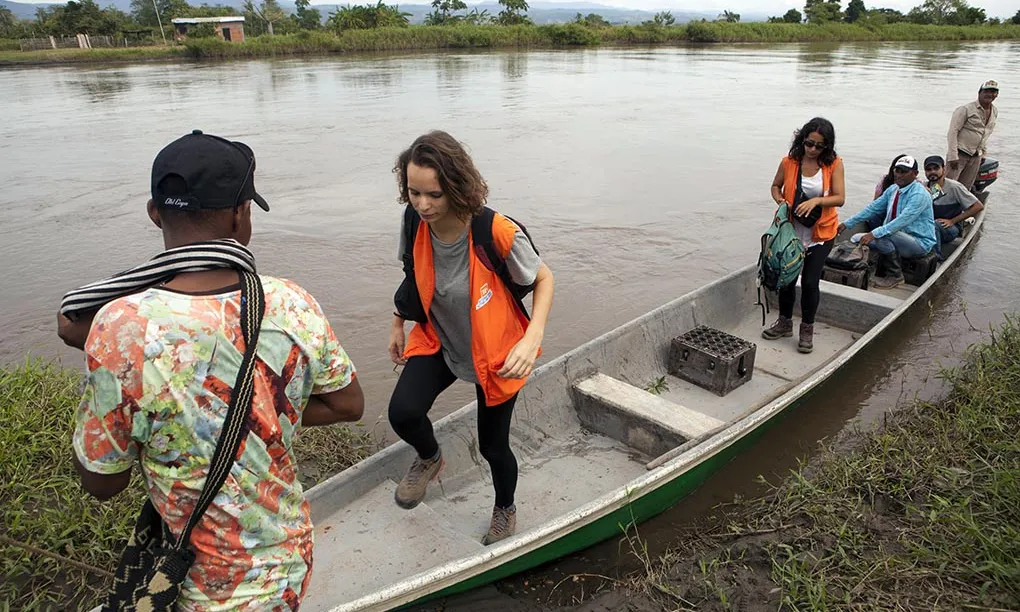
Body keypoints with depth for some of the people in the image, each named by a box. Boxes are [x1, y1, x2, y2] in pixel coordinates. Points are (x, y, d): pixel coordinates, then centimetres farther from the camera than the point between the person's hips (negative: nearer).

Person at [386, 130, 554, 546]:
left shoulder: (496, 233, -31)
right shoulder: (416, 226, -17)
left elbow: (543, 278, -16)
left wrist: (532, 339, -31)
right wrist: (398, 324, 13)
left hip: (494, 353, -3)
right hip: (438, 341, 3)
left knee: (492, 446, 11)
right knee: (403, 414, -22)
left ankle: (505, 511, 48)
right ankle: (429, 459, 17)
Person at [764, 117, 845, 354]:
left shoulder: (834, 165, -10)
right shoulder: (789, 162, -6)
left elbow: (839, 198, -14)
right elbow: (776, 186, 9)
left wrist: (816, 201, -32)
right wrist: (780, 201, -11)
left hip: (821, 234, -2)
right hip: (792, 231, 2)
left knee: (810, 282, 0)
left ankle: (807, 329, 20)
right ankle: (785, 323, 33)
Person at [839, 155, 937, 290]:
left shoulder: (919, 194, -21)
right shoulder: (893, 189, 4)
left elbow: (902, 220, -31)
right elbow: (874, 208, 7)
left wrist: (874, 234, -38)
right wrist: (847, 223, 0)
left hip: (920, 242, -9)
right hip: (899, 235, 9)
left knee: (883, 237, -33)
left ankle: (895, 276, -10)